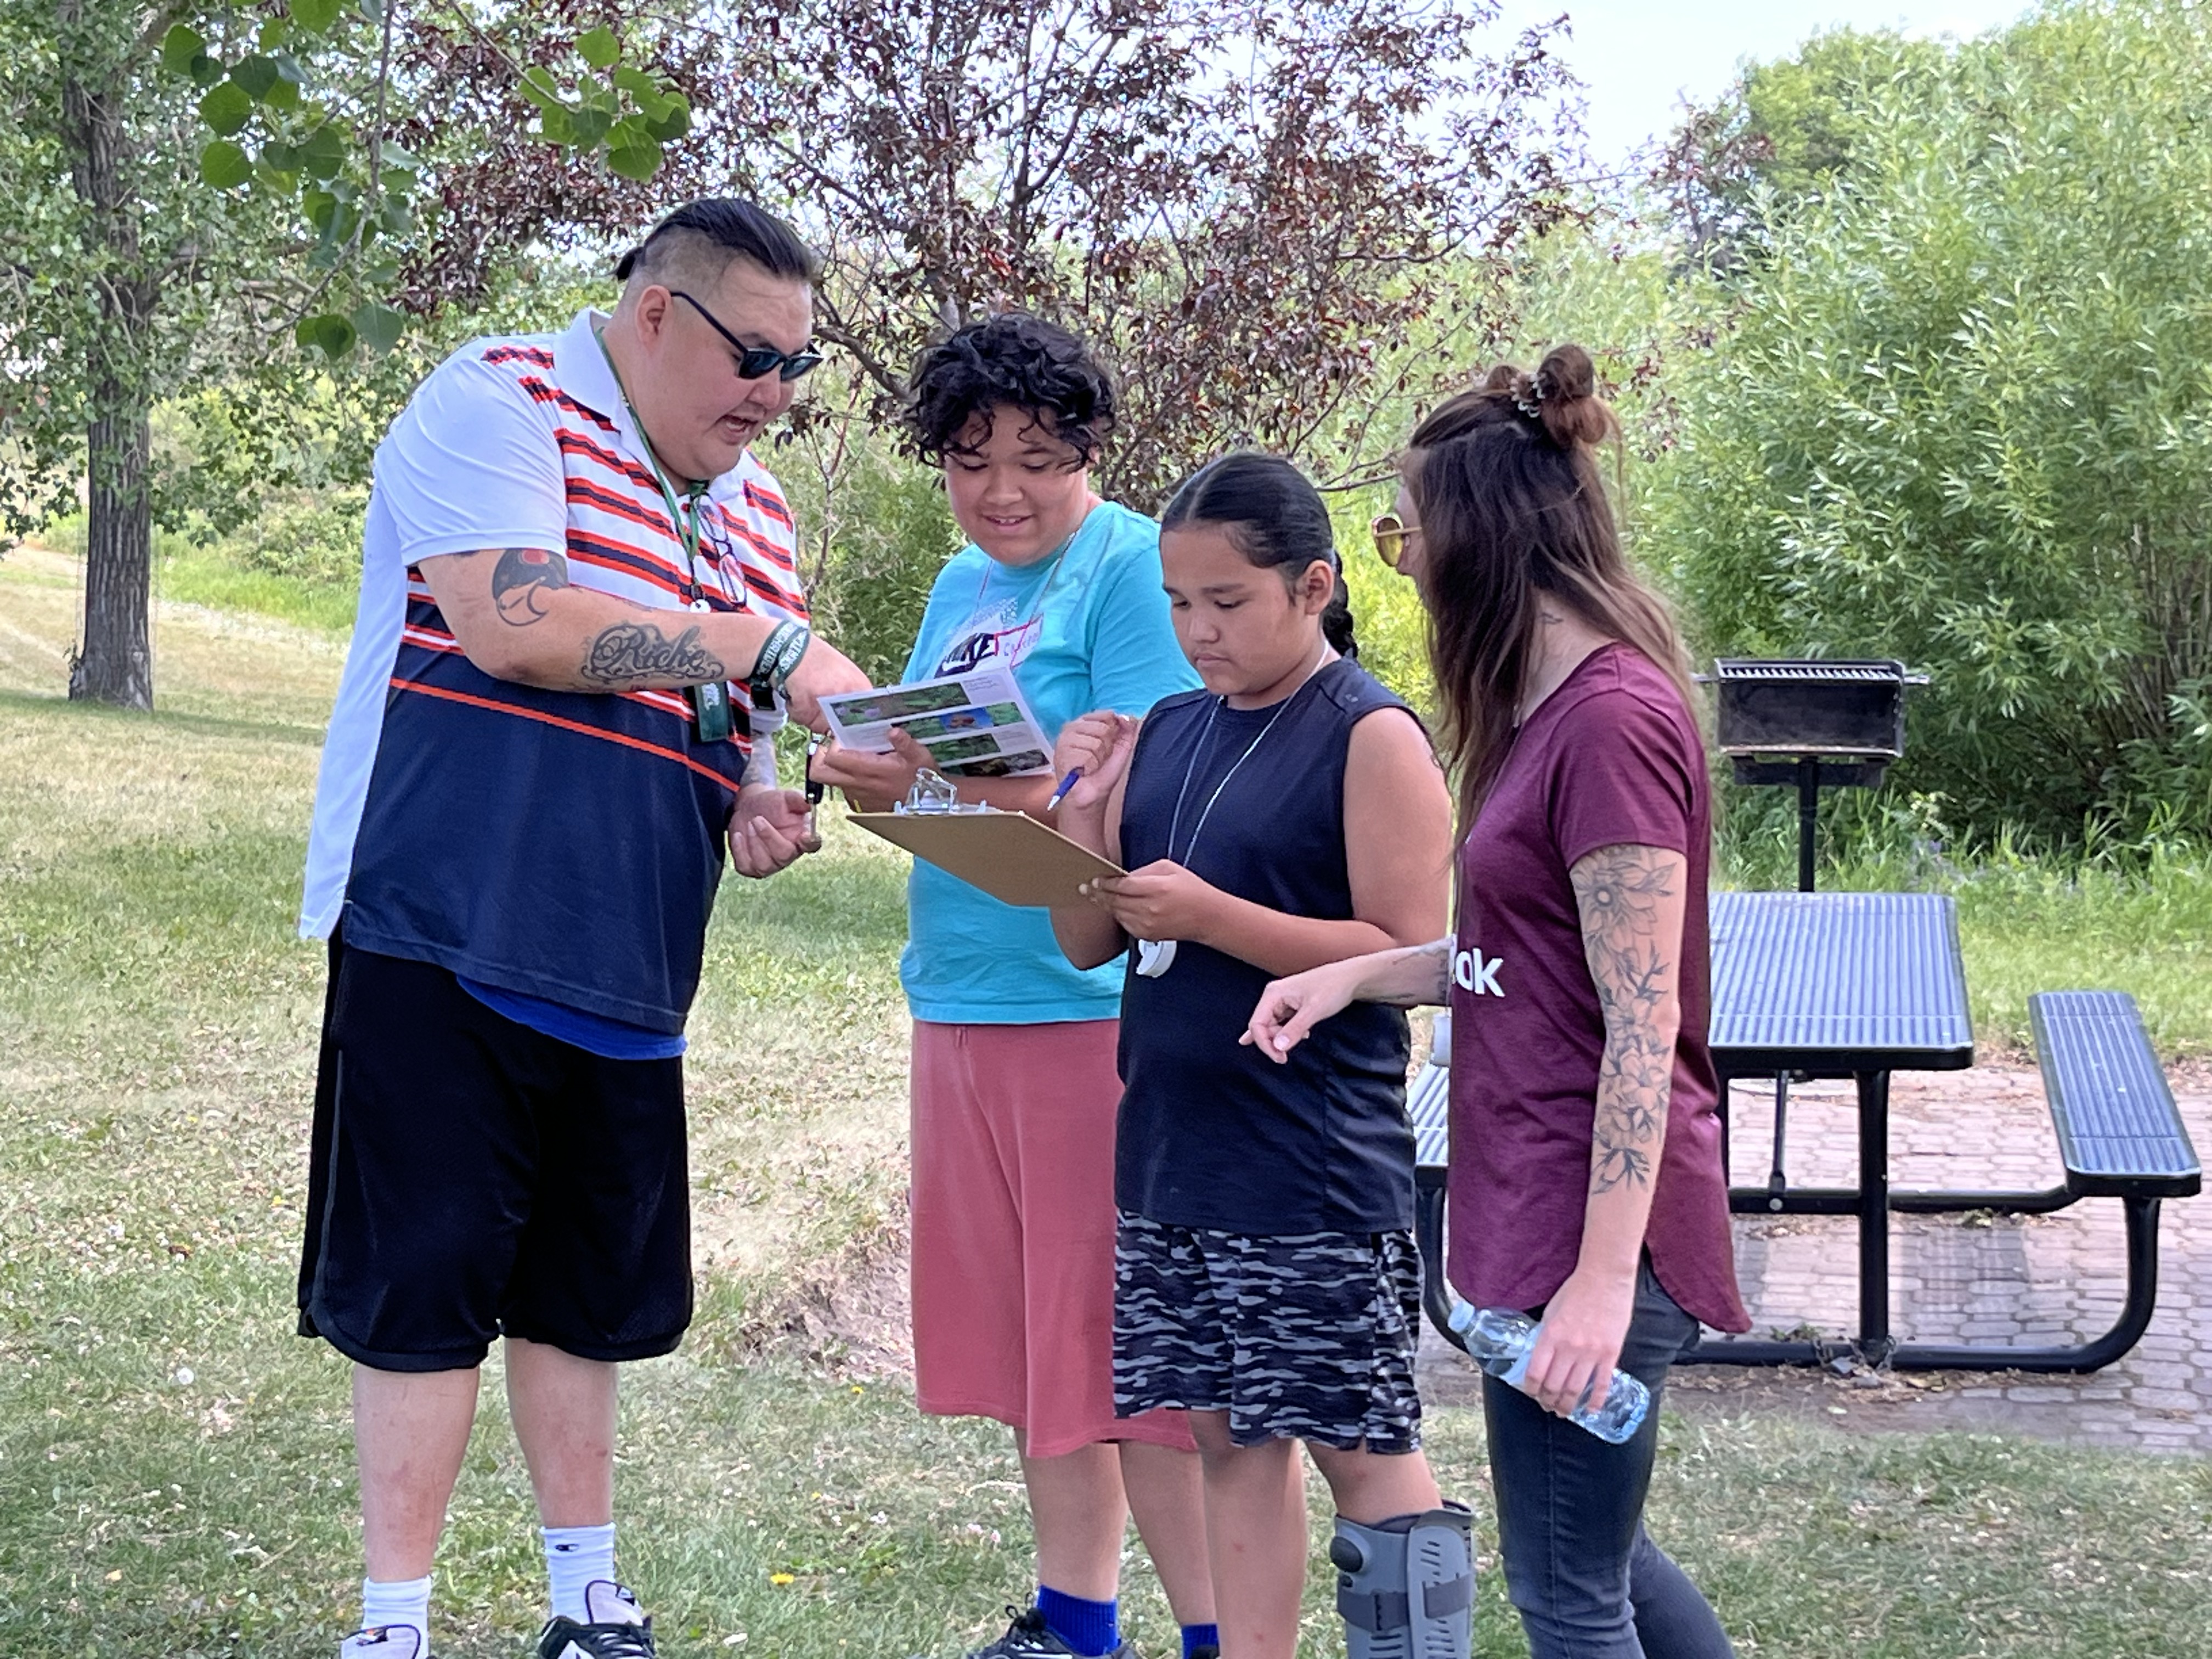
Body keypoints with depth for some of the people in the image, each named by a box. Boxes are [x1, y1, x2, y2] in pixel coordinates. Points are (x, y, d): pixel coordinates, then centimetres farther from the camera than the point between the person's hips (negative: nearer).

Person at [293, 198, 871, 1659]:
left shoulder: (755, 509, 17)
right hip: (452, 926, -7)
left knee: (581, 1300, 13)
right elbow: (518, 626, -21)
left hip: (626, 973, 7)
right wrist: (767, 644, -16)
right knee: (425, 1291, -3)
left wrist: (762, 814, 1)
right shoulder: (496, 404, -5)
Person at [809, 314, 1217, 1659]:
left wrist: (942, 781, -28)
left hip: (1096, 1001, -8)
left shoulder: (1135, 563, -8)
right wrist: (874, 780, -4)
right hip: (962, 997, 8)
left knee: (1124, 1339, -6)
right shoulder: (962, 585, 17)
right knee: (1020, 1326, 14)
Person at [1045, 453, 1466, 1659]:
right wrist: (1079, 813, -6)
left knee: (1360, 1448, -1)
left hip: (1318, 1173, -6)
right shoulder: (1160, 735, 11)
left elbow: (1409, 956, -14)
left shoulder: (1374, 739, -8)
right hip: (1172, 1154, 6)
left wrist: (1210, 917, -21)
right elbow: (1089, 944, 12)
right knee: (1232, 1441, 11)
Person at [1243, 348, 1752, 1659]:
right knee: (1600, 1553, 21)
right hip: (1536, 1202, 10)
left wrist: (1605, 1279, -24)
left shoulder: (1611, 718, -20)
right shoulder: (1557, 703, 12)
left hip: (1588, 1224, -10)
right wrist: (1355, 976, 5)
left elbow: (1643, 1025, -22)